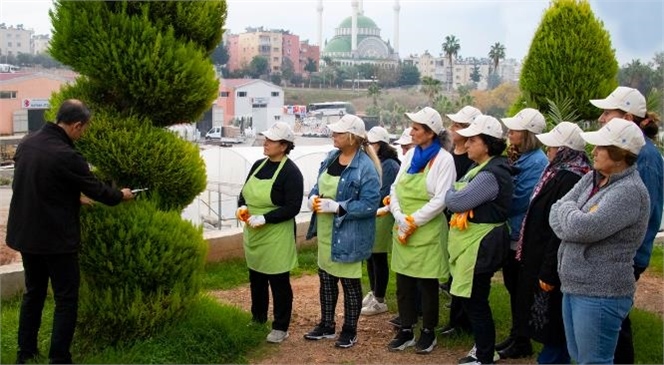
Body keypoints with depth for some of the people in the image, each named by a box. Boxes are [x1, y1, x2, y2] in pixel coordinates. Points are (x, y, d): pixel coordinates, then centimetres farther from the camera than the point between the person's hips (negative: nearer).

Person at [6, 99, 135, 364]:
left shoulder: (27, 143, 2)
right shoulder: (66, 156, -23)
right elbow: (95, 189, -10)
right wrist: (121, 196, 9)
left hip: (25, 234, 8)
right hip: (56, 239, -8)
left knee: (33, 293, 20)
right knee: (66, 299, 4)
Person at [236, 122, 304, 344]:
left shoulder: (291, 172, -15)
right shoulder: (258, 165, 8)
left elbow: (292, 208, -20)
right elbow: (244, 193, 15)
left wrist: (264, 218, -24)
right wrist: (242, 207, -7)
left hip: (277, 238, -7)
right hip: (253, 235, 8)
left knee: (279, 282, 4)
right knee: (256, 279, 18)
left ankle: (280, 328, 16)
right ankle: (257, 319, 35)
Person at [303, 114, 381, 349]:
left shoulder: (365, 167, -19)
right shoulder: (331, 157, 5)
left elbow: (369, 204, -22)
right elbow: (318, 185, 17)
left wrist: (336, 207, -26)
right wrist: (313, 197, -6)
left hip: (347, 235, -8)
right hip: (325, 232, 8)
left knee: (349, 282, 7)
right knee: (326, 278, 18)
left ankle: (350, 331, 23)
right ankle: (326, 325, 34)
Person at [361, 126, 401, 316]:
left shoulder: (389, 165, -16)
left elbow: (384, 196, -18)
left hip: (381, 217, -8)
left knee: (379, 259, 1)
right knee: (370, 257, 17)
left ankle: (380, 301, 13)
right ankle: (374, 293, 32)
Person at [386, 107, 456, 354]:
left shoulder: (443, 158, -11)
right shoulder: (410, 155, 8)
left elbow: (441, 199, -17)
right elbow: (395, 189, 7)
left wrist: (413, 221, -15)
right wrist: (399, 218, -10)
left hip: (428, 231, -6)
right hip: (402, 230, 6)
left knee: (427, 284, 6)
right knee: (403, 283, 11)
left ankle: (428, 332, 21)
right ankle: (406, 331, 24)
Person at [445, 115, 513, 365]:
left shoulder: (491, 174, -21)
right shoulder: (482, 168, 14)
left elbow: (456, 202, -21)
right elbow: (459, 197, 15)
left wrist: (447, 192, -2)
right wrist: (454, 193, -6)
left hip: (482, 244, -10)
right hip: (473, 241, 10)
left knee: (475, 302, -1)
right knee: (473, 300, 18)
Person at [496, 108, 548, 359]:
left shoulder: (537, 162, -18)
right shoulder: (518, 158, 10)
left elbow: (519, 200, -21)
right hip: (512, 234, 9)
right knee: (512, 287, 17)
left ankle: (522, 342, 15)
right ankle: (516, 335, 30)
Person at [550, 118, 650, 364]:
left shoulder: (630, 191, -17)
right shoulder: (592, 178, 10)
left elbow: (582, 228, -25)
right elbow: (556, 213, 6)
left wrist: (569, 209, -5)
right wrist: (574, 220, -14)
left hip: (601, 294, -9)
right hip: (573, 286, 9)